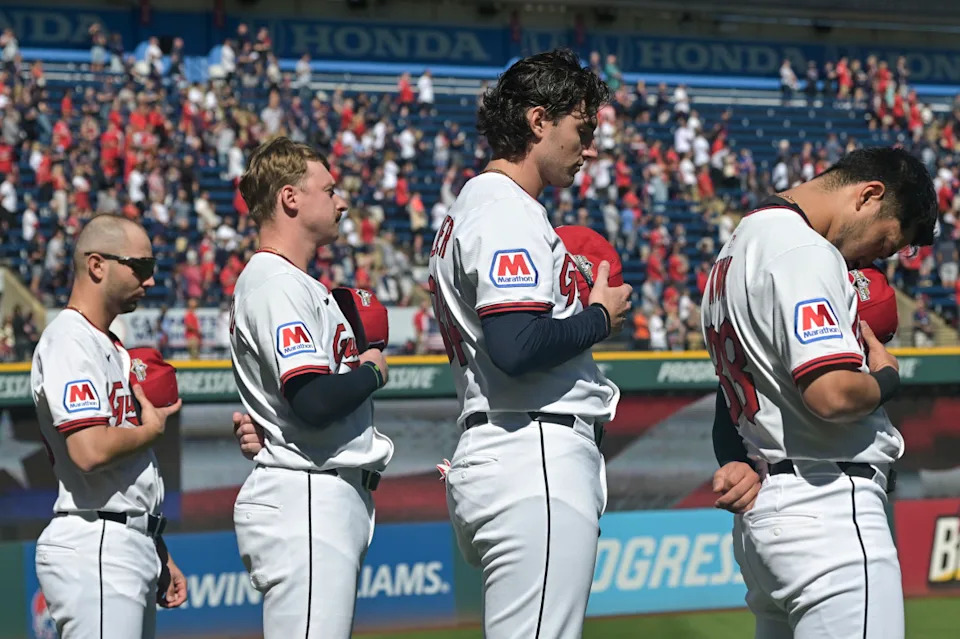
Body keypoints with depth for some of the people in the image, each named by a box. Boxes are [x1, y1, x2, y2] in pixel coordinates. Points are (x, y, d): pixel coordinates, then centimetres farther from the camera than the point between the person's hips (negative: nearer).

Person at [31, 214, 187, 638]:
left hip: (131, 548, 10)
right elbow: (90, 451, -24)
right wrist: (152, 428, -5)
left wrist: (160, 556, 20)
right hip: (95, 551, -10)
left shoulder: (111, 348, 21)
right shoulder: (69, 341, -11)